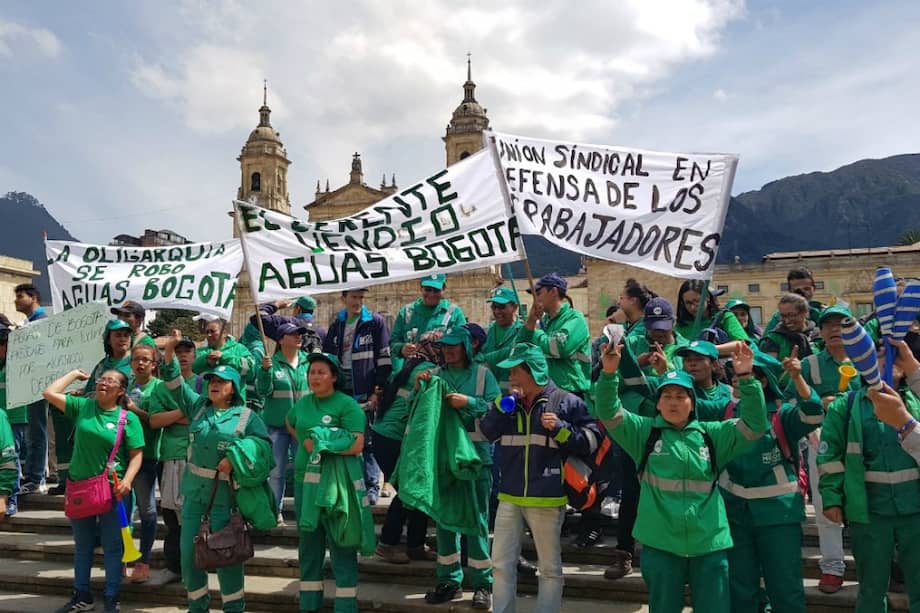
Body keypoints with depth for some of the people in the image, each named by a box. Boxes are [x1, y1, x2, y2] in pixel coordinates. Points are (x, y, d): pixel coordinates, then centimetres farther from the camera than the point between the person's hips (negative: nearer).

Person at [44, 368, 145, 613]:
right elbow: (50, 393, -2)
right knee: (82, 545, 16)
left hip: (112, 489, -3)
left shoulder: (128, 418, -6)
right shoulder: (82, 406, 3)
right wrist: (75, 374, 4)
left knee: (112, 546, 5)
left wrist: (127, 481, -19)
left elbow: (137, 454, -7)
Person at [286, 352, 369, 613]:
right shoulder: (303, 402, 8)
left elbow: (357, 445, -18)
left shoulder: (347, 405, -11)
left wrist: (320, 445, -16)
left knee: (341, 546, 1)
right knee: (308, 545, 15)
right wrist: (303, 441, 13)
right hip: (305, 481, 6)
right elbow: (289, 423, 30)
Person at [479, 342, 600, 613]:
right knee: (502, 565, 11)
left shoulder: (565, 401, -6)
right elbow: (486, 432, 1)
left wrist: (560, 428, -18)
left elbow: (592, 440, -6)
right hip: (510, 497, 5)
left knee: (550, 569, 10)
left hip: (547, 499, -4)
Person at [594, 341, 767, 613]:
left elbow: (754, 425, -2)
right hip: (660, 544, -1)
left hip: (710, 545, 1)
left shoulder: (712, 434, 6)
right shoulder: (644, 431, 2)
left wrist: (746, 378, -15)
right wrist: (609, 373, -26)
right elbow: (609, 413, -9)